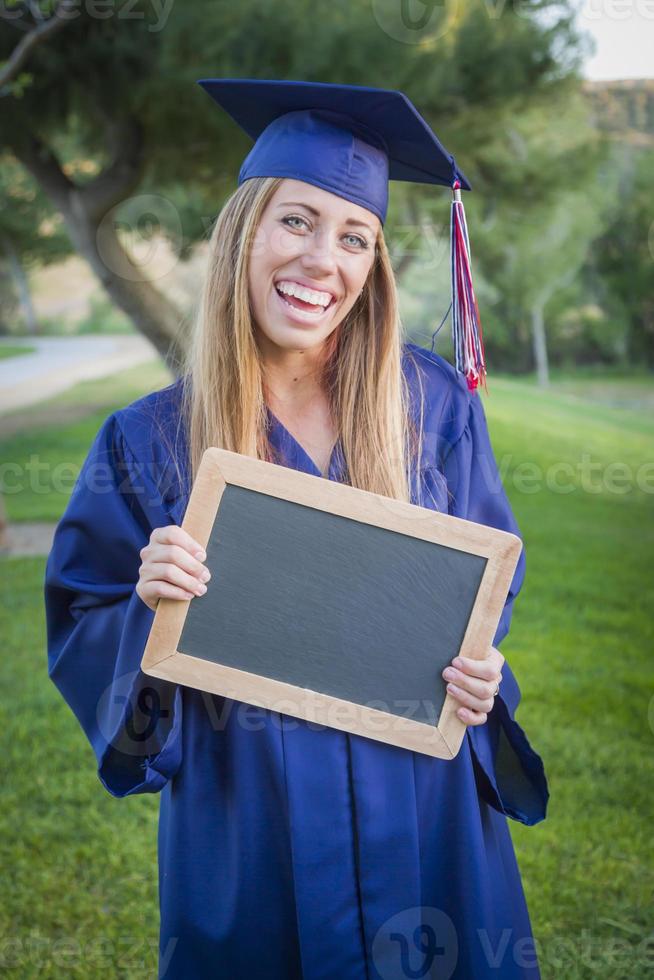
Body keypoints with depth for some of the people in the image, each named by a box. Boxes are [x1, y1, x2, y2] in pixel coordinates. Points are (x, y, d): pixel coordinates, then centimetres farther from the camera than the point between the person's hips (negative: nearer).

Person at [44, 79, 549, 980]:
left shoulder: (431, 404, -3)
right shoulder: (151, 442, -6)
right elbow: (83, 632, -1)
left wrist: (478, 674, -11)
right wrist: (147, 606, -21)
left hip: (421, 813, 1)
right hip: (249, 821, -1)